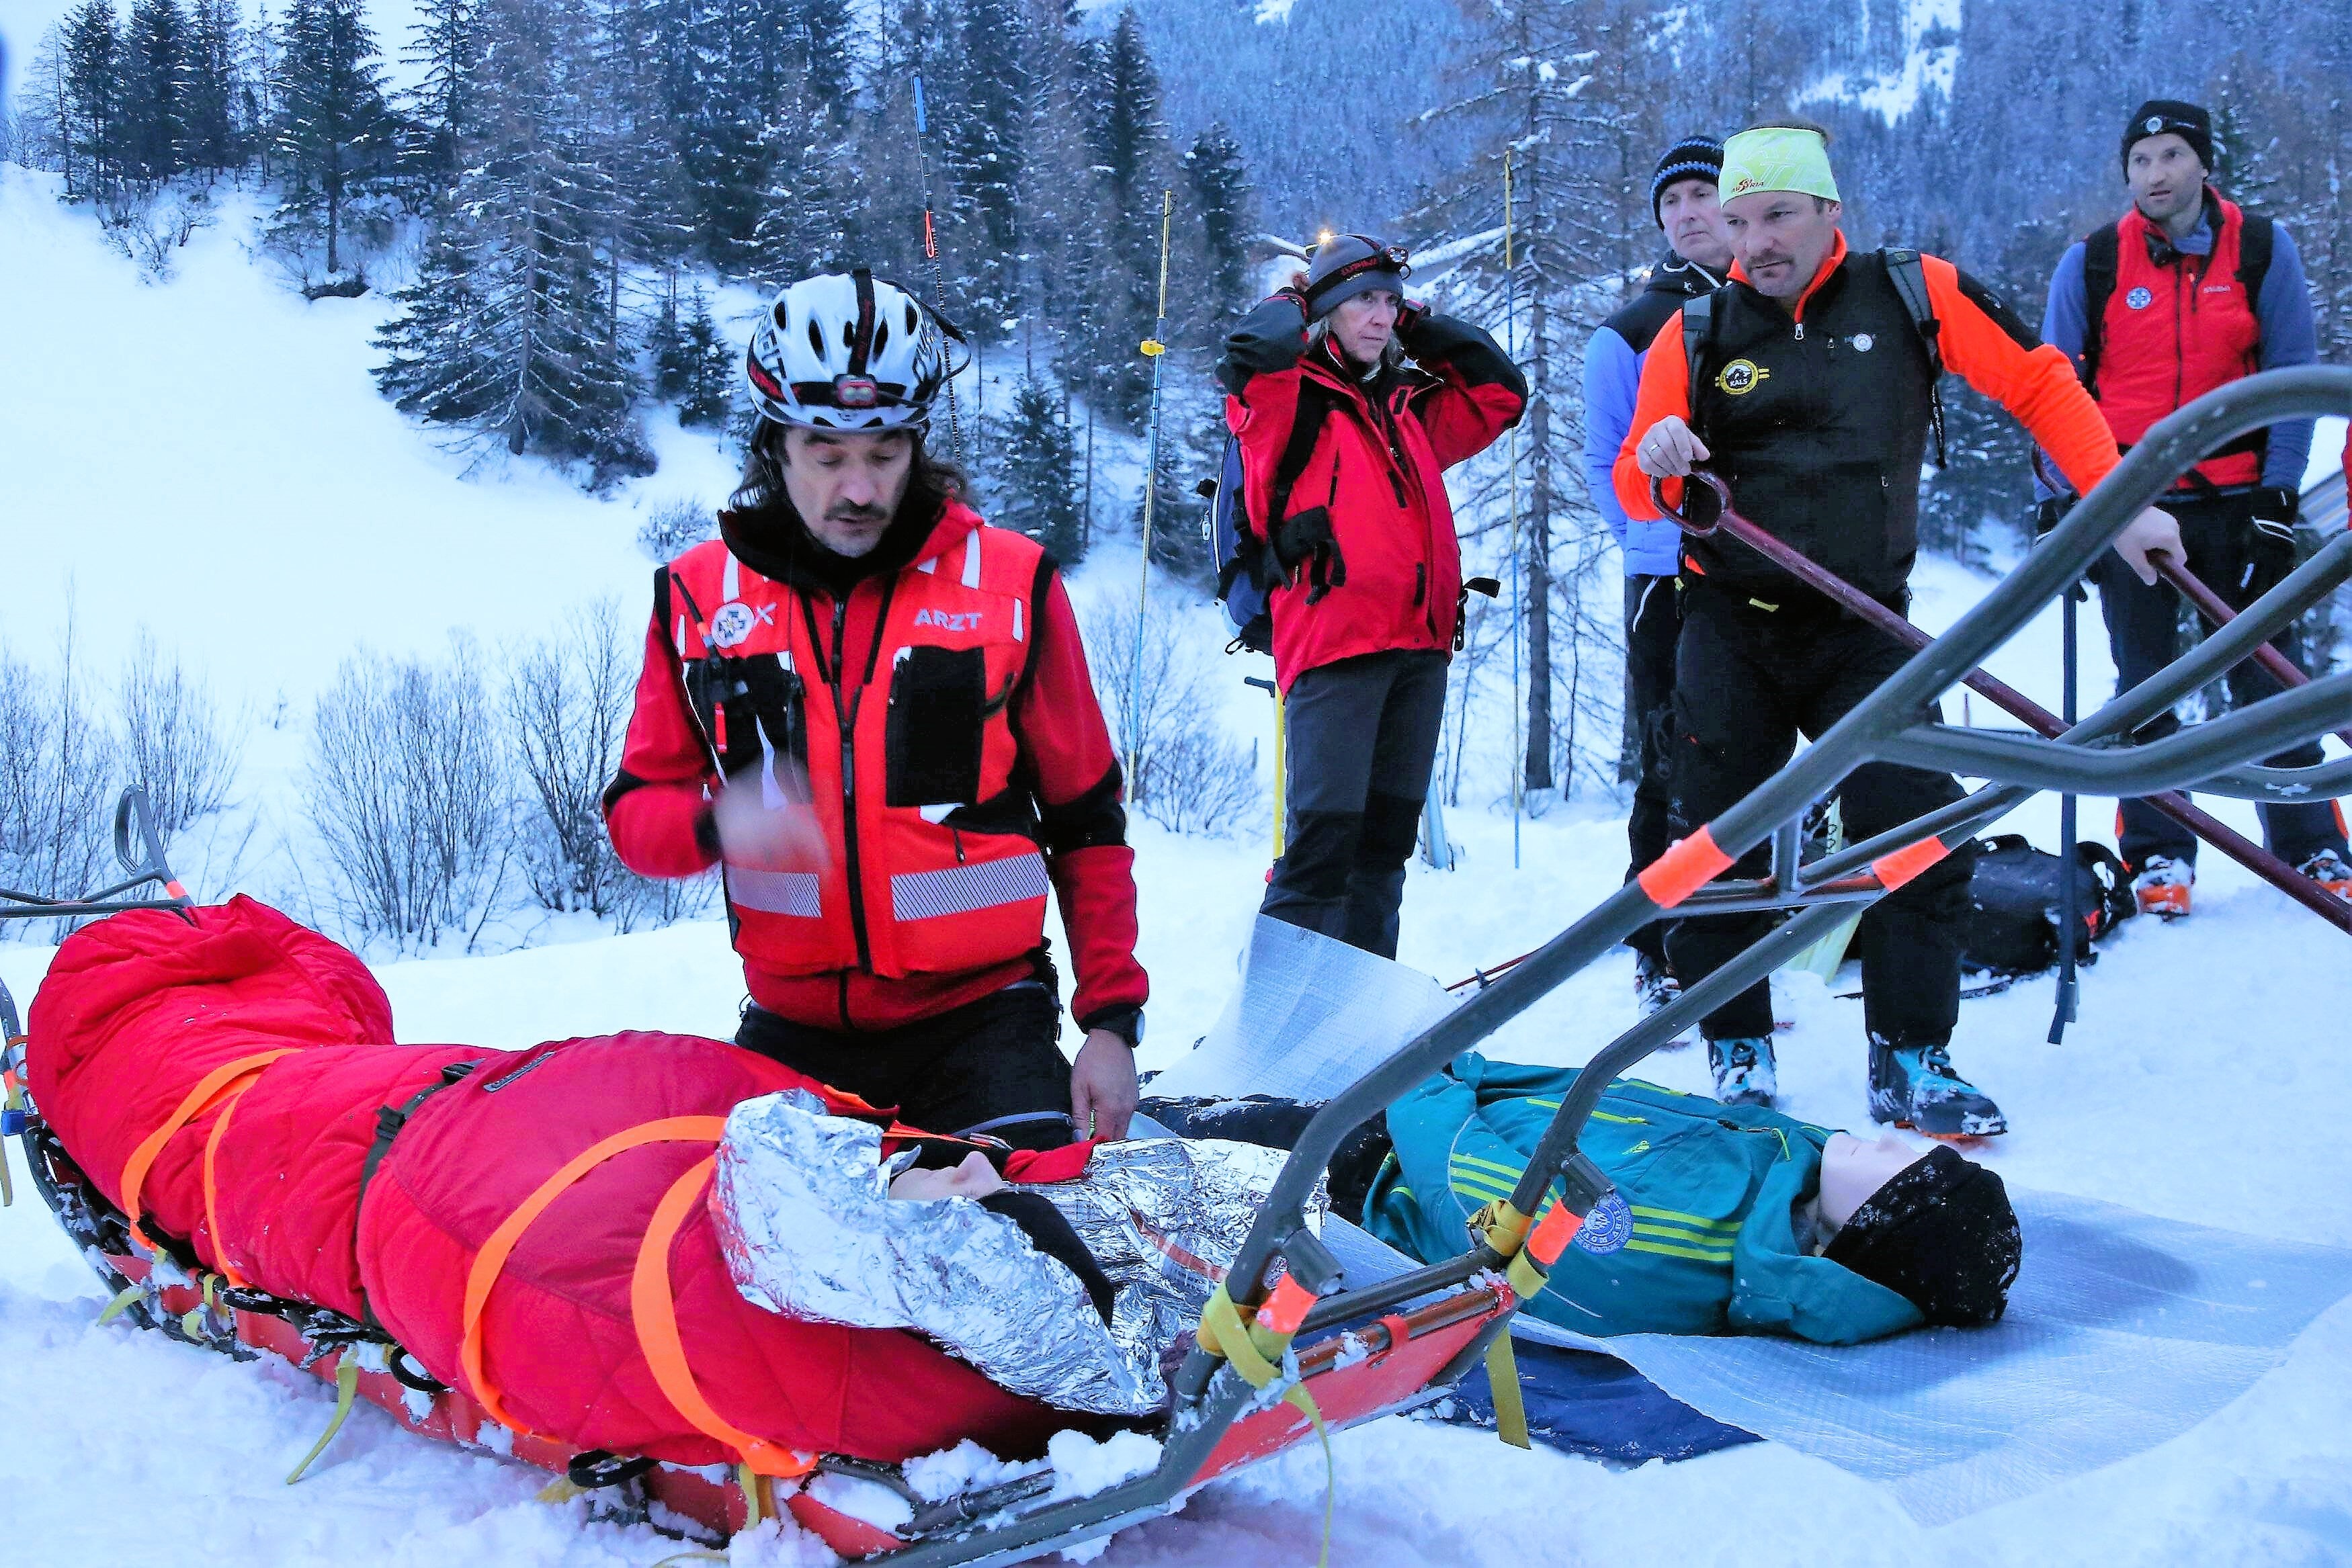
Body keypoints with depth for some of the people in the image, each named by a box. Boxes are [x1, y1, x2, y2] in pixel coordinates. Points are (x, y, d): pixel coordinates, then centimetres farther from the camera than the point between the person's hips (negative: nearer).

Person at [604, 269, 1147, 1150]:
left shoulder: (1009, 583, -1)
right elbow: (636, 813, 5)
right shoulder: (699, 596, 3)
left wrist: (1113, 1019, 0)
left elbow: (1086, 822, 5)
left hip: (980, 1017, -2)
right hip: (791, 1030, 2)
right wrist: (719, 824, -19)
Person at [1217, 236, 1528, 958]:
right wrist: (1291, 303, 4)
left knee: (1390, 830, 9)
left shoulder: (1411, 406, 22)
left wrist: (1422, 331, 20)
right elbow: (1253, 354, -17)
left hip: (1421, 641, 7)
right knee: (1327, 829, -16)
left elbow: (1503, 389, 27)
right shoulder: (1289, 398, 3)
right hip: (1333, 640, -7)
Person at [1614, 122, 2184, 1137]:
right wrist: (1655, 463, -21)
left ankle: (1911, 1063, 5)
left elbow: (2039, 383, 4)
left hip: (1863, 627, -1)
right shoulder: (1696, 336, 1)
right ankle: (1738, 1051, 21)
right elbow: (1638, 493, 3)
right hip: (1730, 629, 1)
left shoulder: (1915, 295, -1)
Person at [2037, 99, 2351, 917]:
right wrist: (2058, 502, -5)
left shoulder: (2262, 249, 0)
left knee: (2271, 677, 3)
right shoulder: (2092, 262, 0)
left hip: (2237, 502, 0)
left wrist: (2279, 497, -5)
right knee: (2145, 686, 6)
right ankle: (2158, 854, 15)